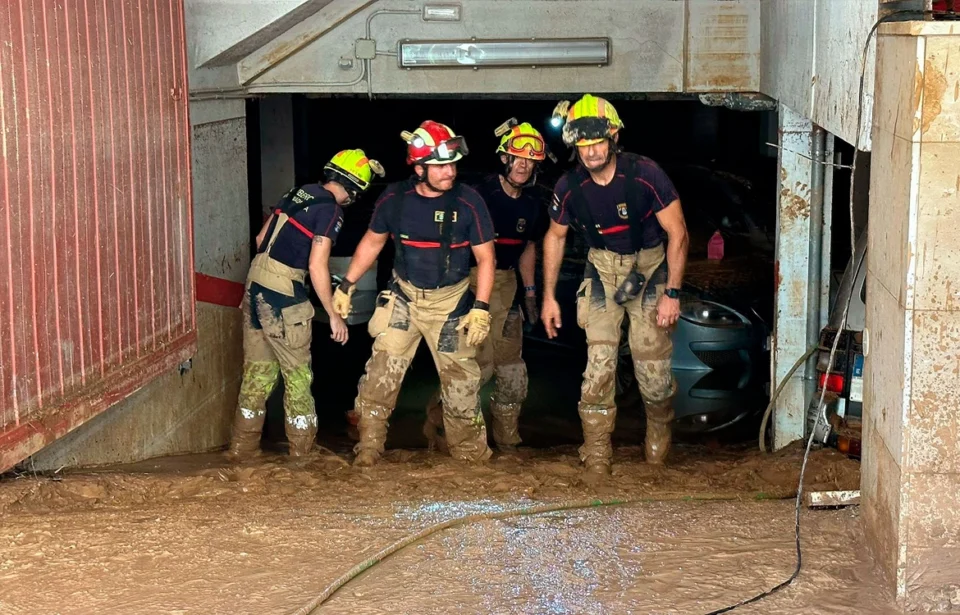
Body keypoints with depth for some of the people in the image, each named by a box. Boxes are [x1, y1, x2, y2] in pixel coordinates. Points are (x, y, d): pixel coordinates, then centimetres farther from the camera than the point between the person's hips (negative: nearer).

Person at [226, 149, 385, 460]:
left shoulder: (296, 193, 12)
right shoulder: (330, 210, -10)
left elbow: (261, 239, 17)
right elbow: (317, 266, -15)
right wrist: (334, 316, -8)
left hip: (255, 286, 8)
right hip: (283, 297, -8)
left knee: (258, 371, 15)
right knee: (297, 374, 5)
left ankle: (242, 446, 21)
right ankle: (302, 450, 13)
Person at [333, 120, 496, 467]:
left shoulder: (468, 202, -15)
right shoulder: (395, 198, -9)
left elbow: (485, 258, -9)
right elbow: (372, 242, 7)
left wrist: (481, 308, -17)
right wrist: (346, 286, 6)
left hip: (452, 303, -1)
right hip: (403, 298, 1)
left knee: (461, 380, 7)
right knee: (380, 375, -5)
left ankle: (469, 451, 24)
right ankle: (368, 447, 4)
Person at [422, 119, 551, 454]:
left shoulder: (530, 204, 9)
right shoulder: (482, 194, -13)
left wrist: (530, 292, 18)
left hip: (507, 283, 7)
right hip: (475, 280, -7)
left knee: (512, 370, 10)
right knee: (481, 364, -14)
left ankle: (507, 444, 21)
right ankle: (436, 419, 6)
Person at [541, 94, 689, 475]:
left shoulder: (645, 174, -23)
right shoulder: (570, 186, -13)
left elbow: (677, 233, -15)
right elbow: (555, 237, 5)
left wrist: (672, 293, -16)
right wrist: (548, 296, 6)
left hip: (649, 268, -2)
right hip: (602, 270, 2)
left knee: (652, 365, -4)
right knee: (599, 361, -9)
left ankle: (660, 429, 27)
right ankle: (596, 454, 1)